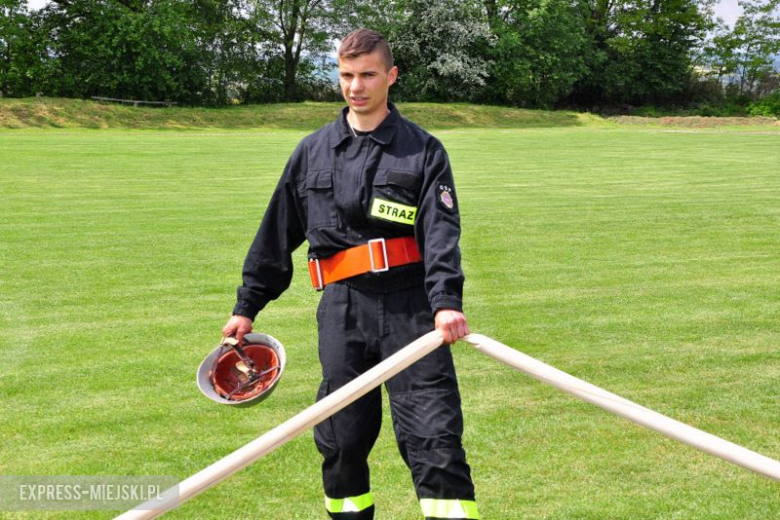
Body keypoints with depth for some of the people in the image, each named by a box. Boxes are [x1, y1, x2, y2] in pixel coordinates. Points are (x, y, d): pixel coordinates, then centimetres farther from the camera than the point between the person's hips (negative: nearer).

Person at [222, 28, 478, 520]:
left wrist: (447, 302, -24)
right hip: (341, 311, 3)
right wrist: (247, 307, 20)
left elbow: (441, 232, -8)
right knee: (341, 441, 7)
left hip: (410, 309, -3)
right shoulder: (312, 152, 14)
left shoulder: (423, 150, 5)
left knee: (435, 438, -8)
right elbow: (277, 234, 19)